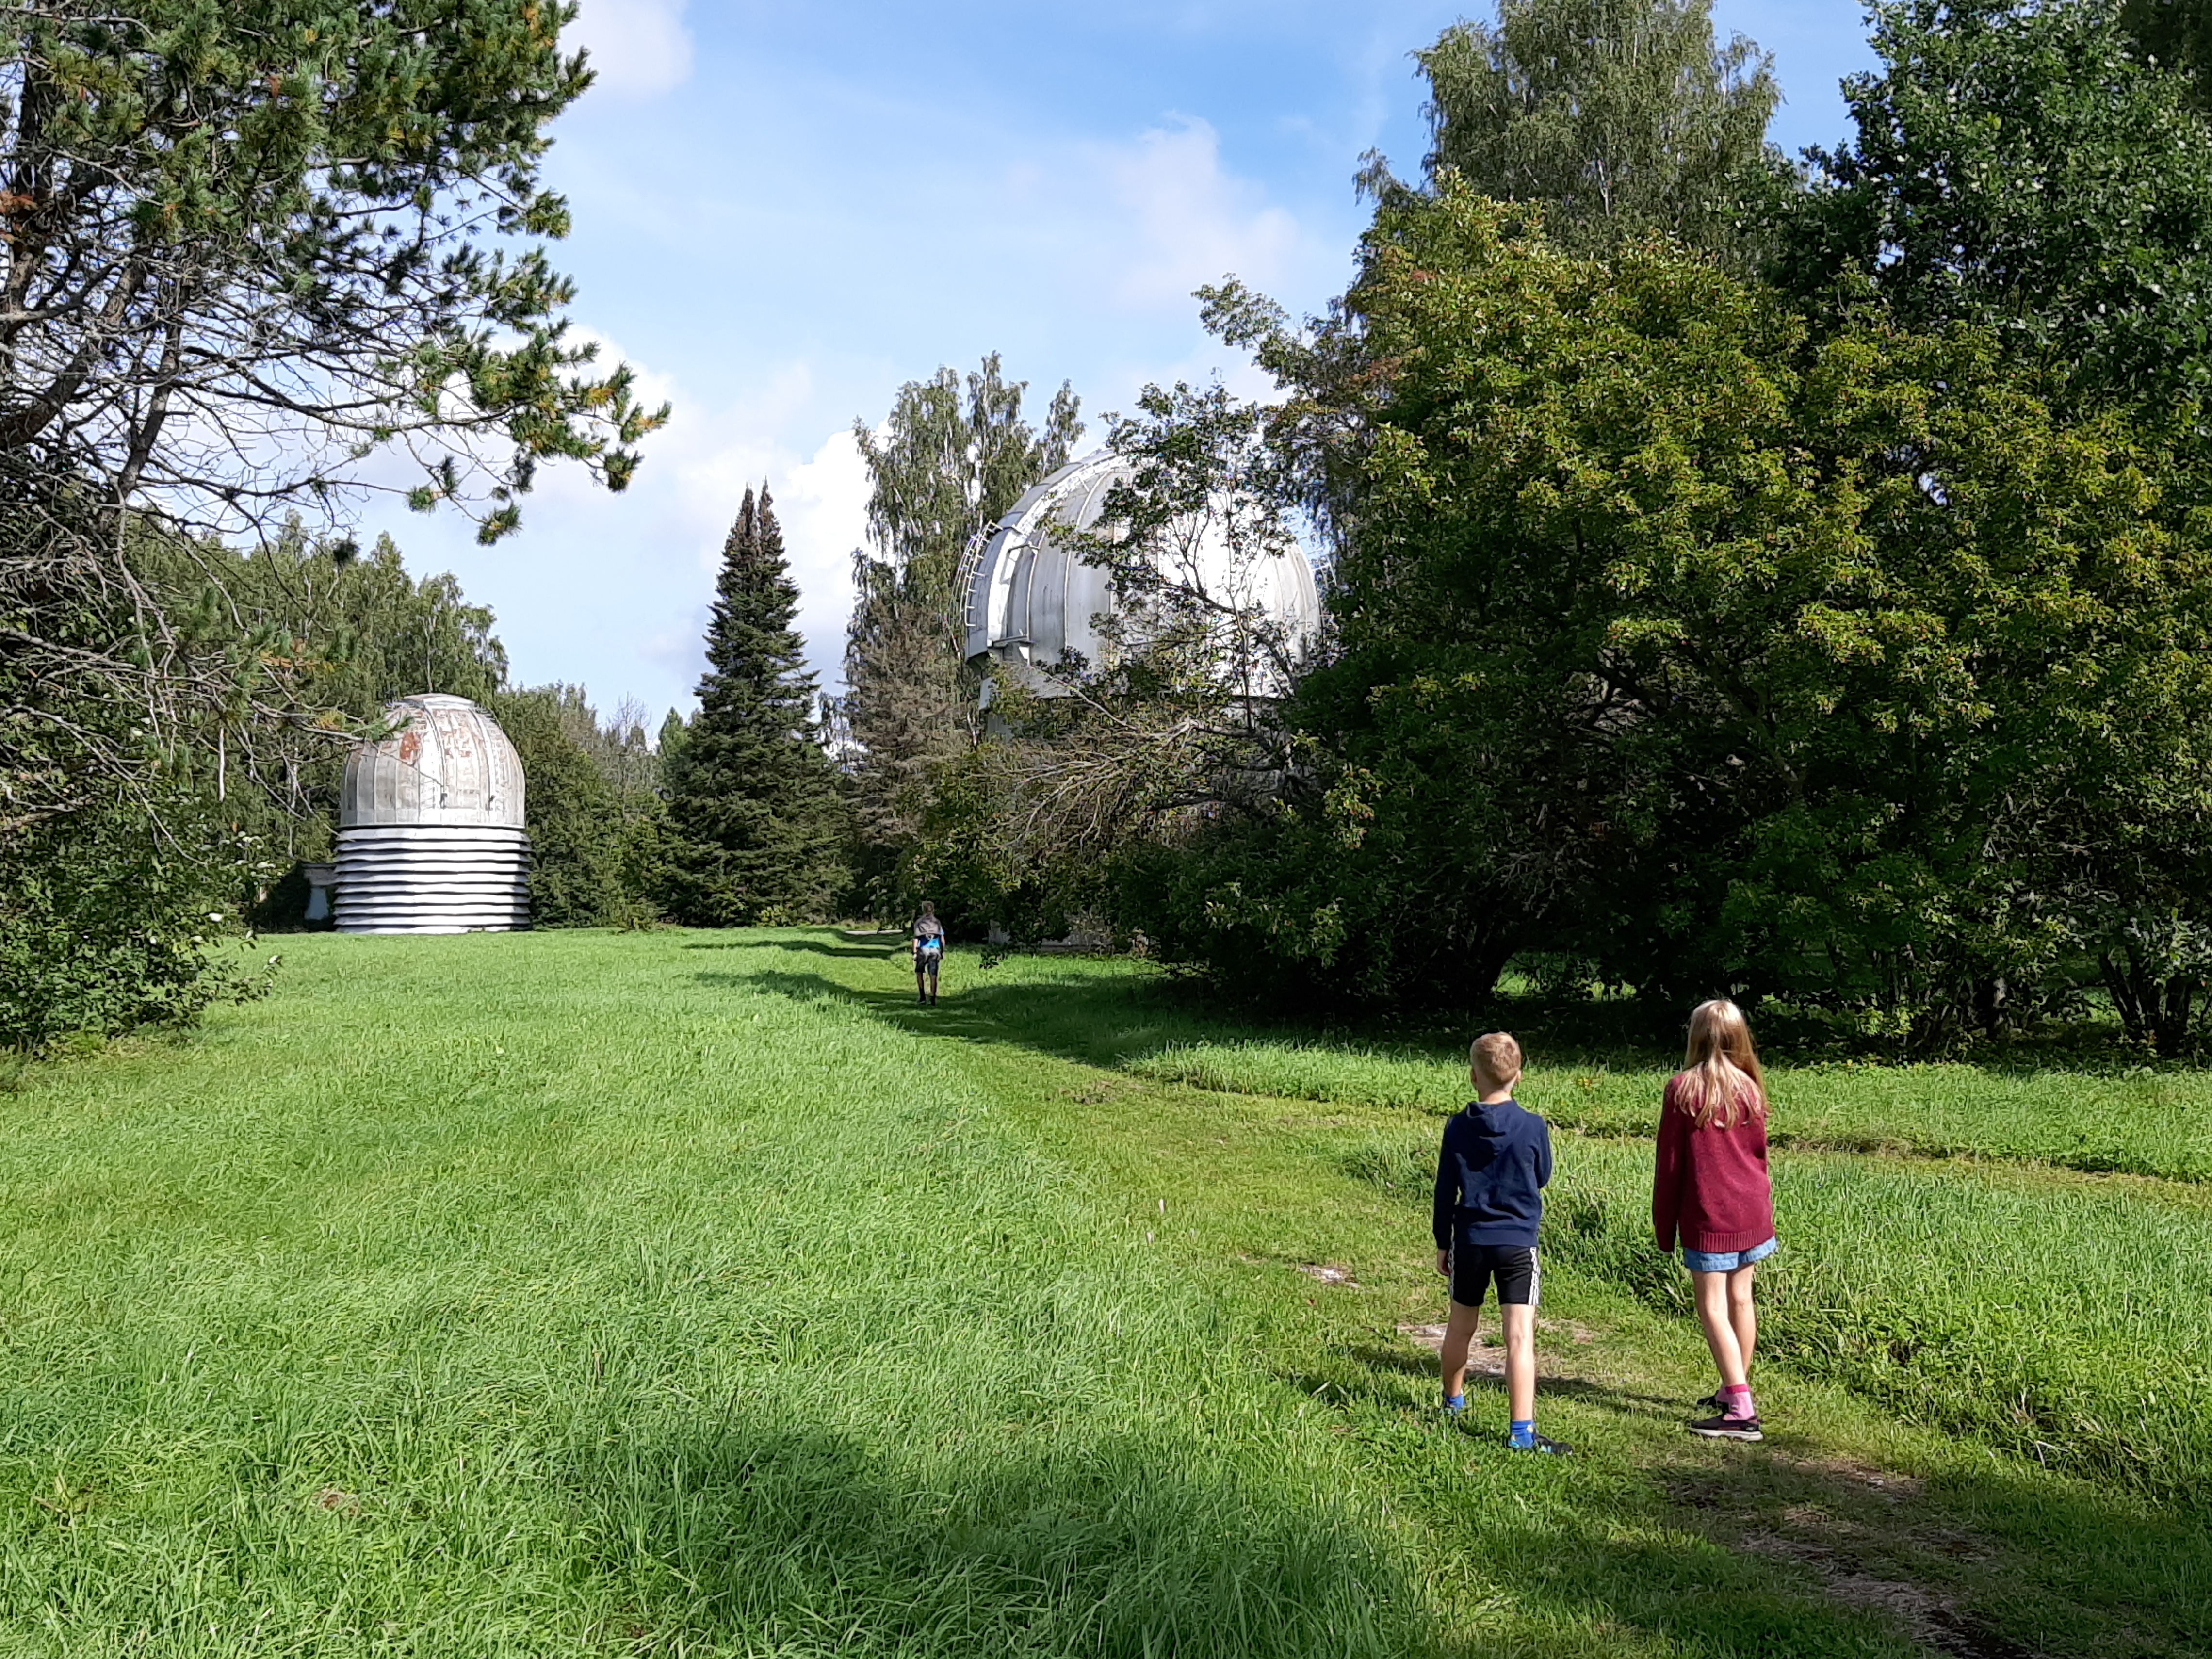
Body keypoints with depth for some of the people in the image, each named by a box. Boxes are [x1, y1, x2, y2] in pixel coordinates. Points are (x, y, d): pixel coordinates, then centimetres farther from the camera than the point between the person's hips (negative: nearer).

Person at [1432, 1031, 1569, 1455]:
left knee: (1461, 1326, 20)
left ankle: (1453, 1400, 41)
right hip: (1518, 1244, -3)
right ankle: (1522, 1432, -10)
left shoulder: (1457, 1128, -4)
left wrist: (1442, 1244, 12)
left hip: (1469, 1242, 3)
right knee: (1520, 1337, -5)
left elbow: (1445, 1192, 2)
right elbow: (1542, 1178, 8)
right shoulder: (1533, 1127, -9)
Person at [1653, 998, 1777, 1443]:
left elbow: (1669, 1161, -8)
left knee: (1713, 1309, -3)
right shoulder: (1748, 1089, 2)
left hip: (1708, 1215, -6)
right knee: (1740, 1299, 16)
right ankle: (1735, 1390, 29)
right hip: (1751, 1210, 6)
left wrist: (1663, 1224, 1)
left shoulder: (1682, 1090, -11)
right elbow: (1758, 1153, 11)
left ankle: (1742, 1412, -10)